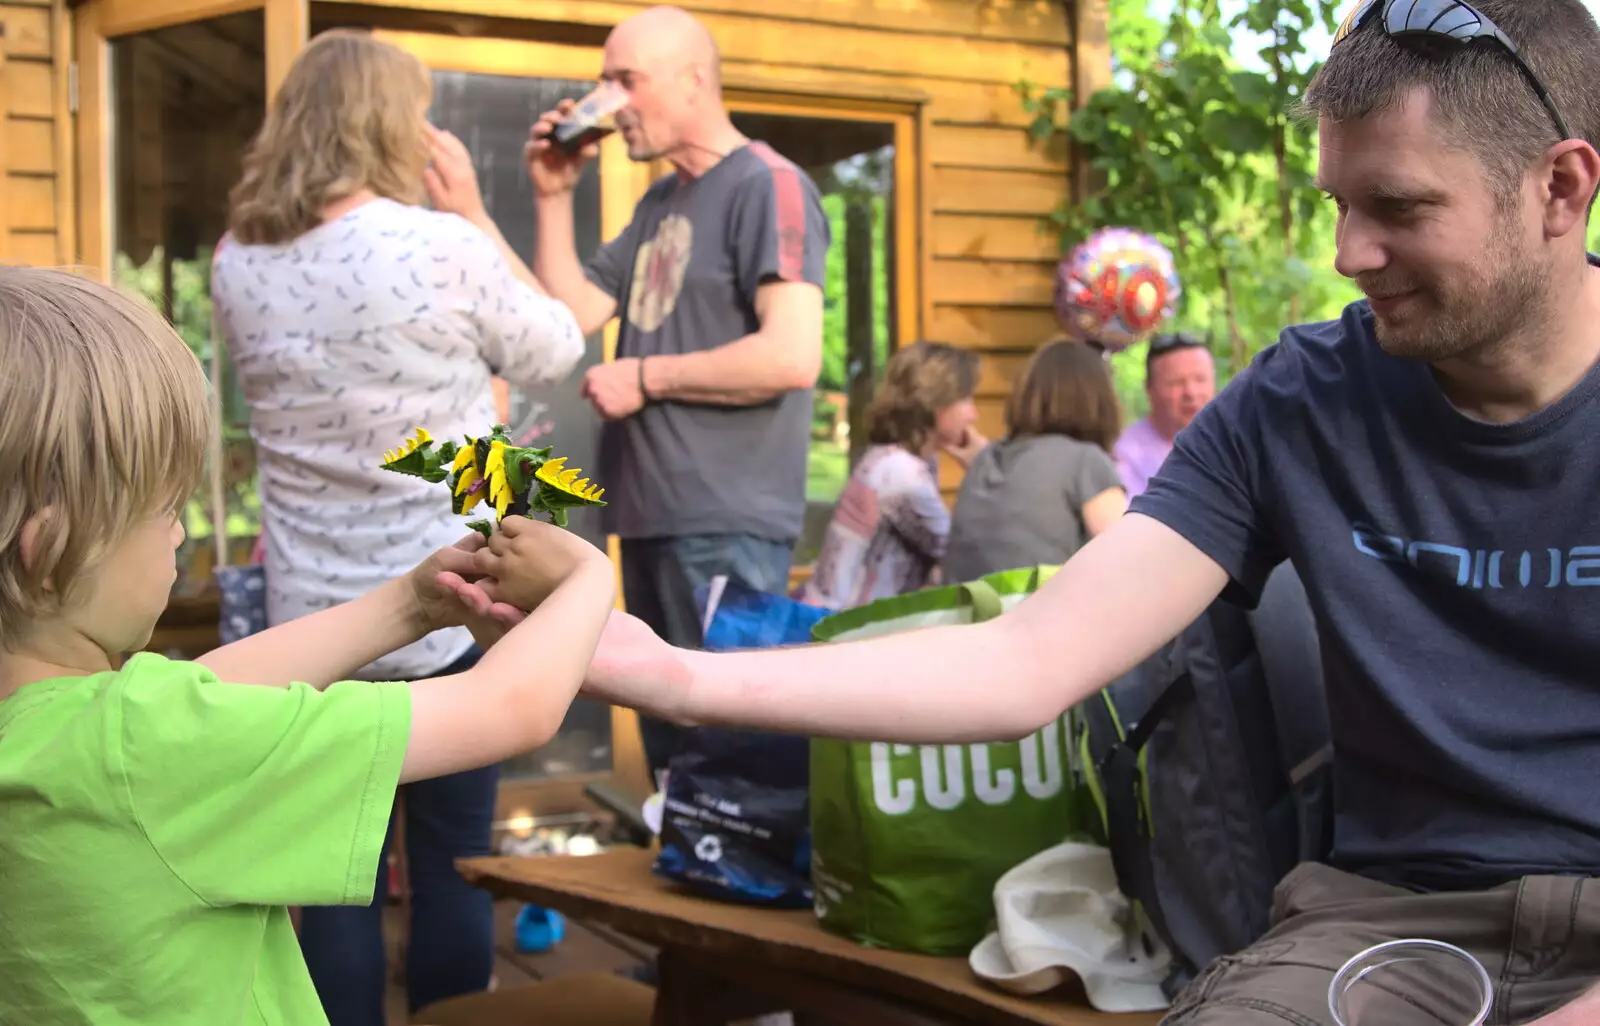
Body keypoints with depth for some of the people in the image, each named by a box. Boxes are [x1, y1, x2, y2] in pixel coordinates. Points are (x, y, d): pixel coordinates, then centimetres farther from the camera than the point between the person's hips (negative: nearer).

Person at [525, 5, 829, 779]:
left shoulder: (767, 185, -10)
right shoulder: (658, 205, 17)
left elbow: (793, 355, -21)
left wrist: (643, 376, -13)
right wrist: (555, 196, 7)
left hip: (727, 523, -9)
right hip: (652, 516, 9)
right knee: (671, 750, 16)